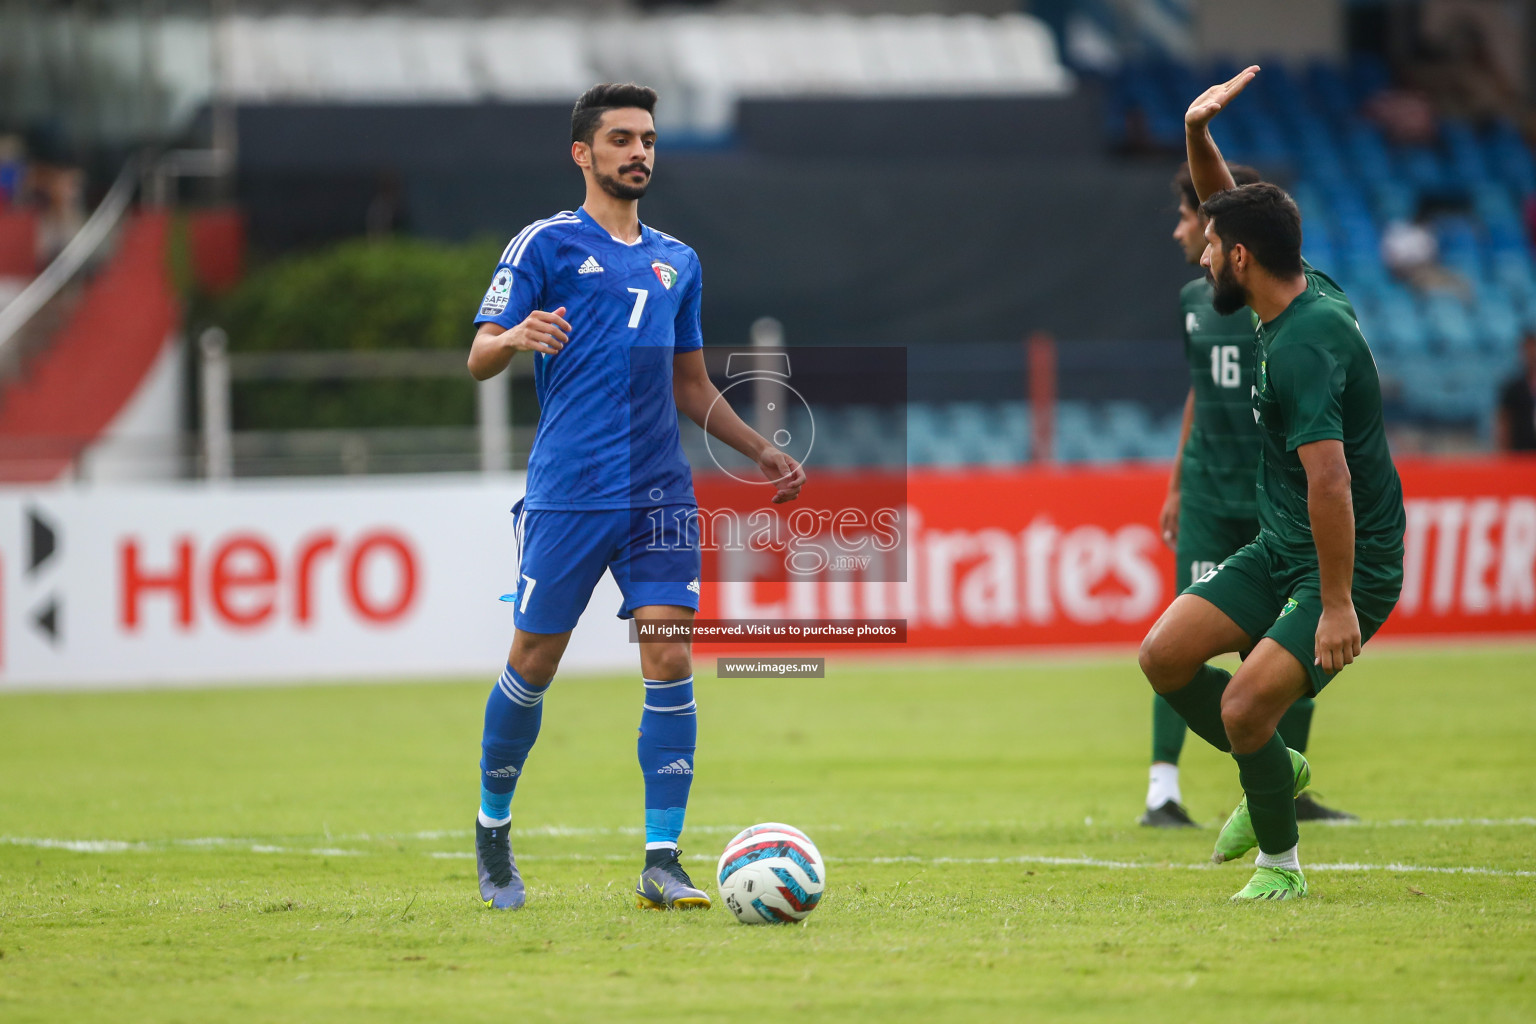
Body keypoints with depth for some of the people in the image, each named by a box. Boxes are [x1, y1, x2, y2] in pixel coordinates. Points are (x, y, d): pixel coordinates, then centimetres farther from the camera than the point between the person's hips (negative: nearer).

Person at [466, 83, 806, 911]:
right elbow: (478, 359, -5)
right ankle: (492, 825, 25)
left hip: (659, 492, 4)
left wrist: (760, 450, 17)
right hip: (567, 492, -4)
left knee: (670, 662, -8)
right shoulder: (546, 245, 1)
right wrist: (516, 337, -27)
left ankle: (661, 864, -7)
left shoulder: (677, 261, 18)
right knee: (534, 661, 2)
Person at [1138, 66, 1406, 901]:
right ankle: (1275, 772, 22)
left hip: (1352, 562, -10)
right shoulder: (1299, 288, 2)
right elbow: (1229, 211, 17)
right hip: (1280, 549, 10)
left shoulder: (1306, 345, -27)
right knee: (1164, 655, 2)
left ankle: (1279, 861, 4)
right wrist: (1198, 134, -1)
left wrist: (1337, 605, -31)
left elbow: (1330, 479, -31)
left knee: (1244, 707, -19)